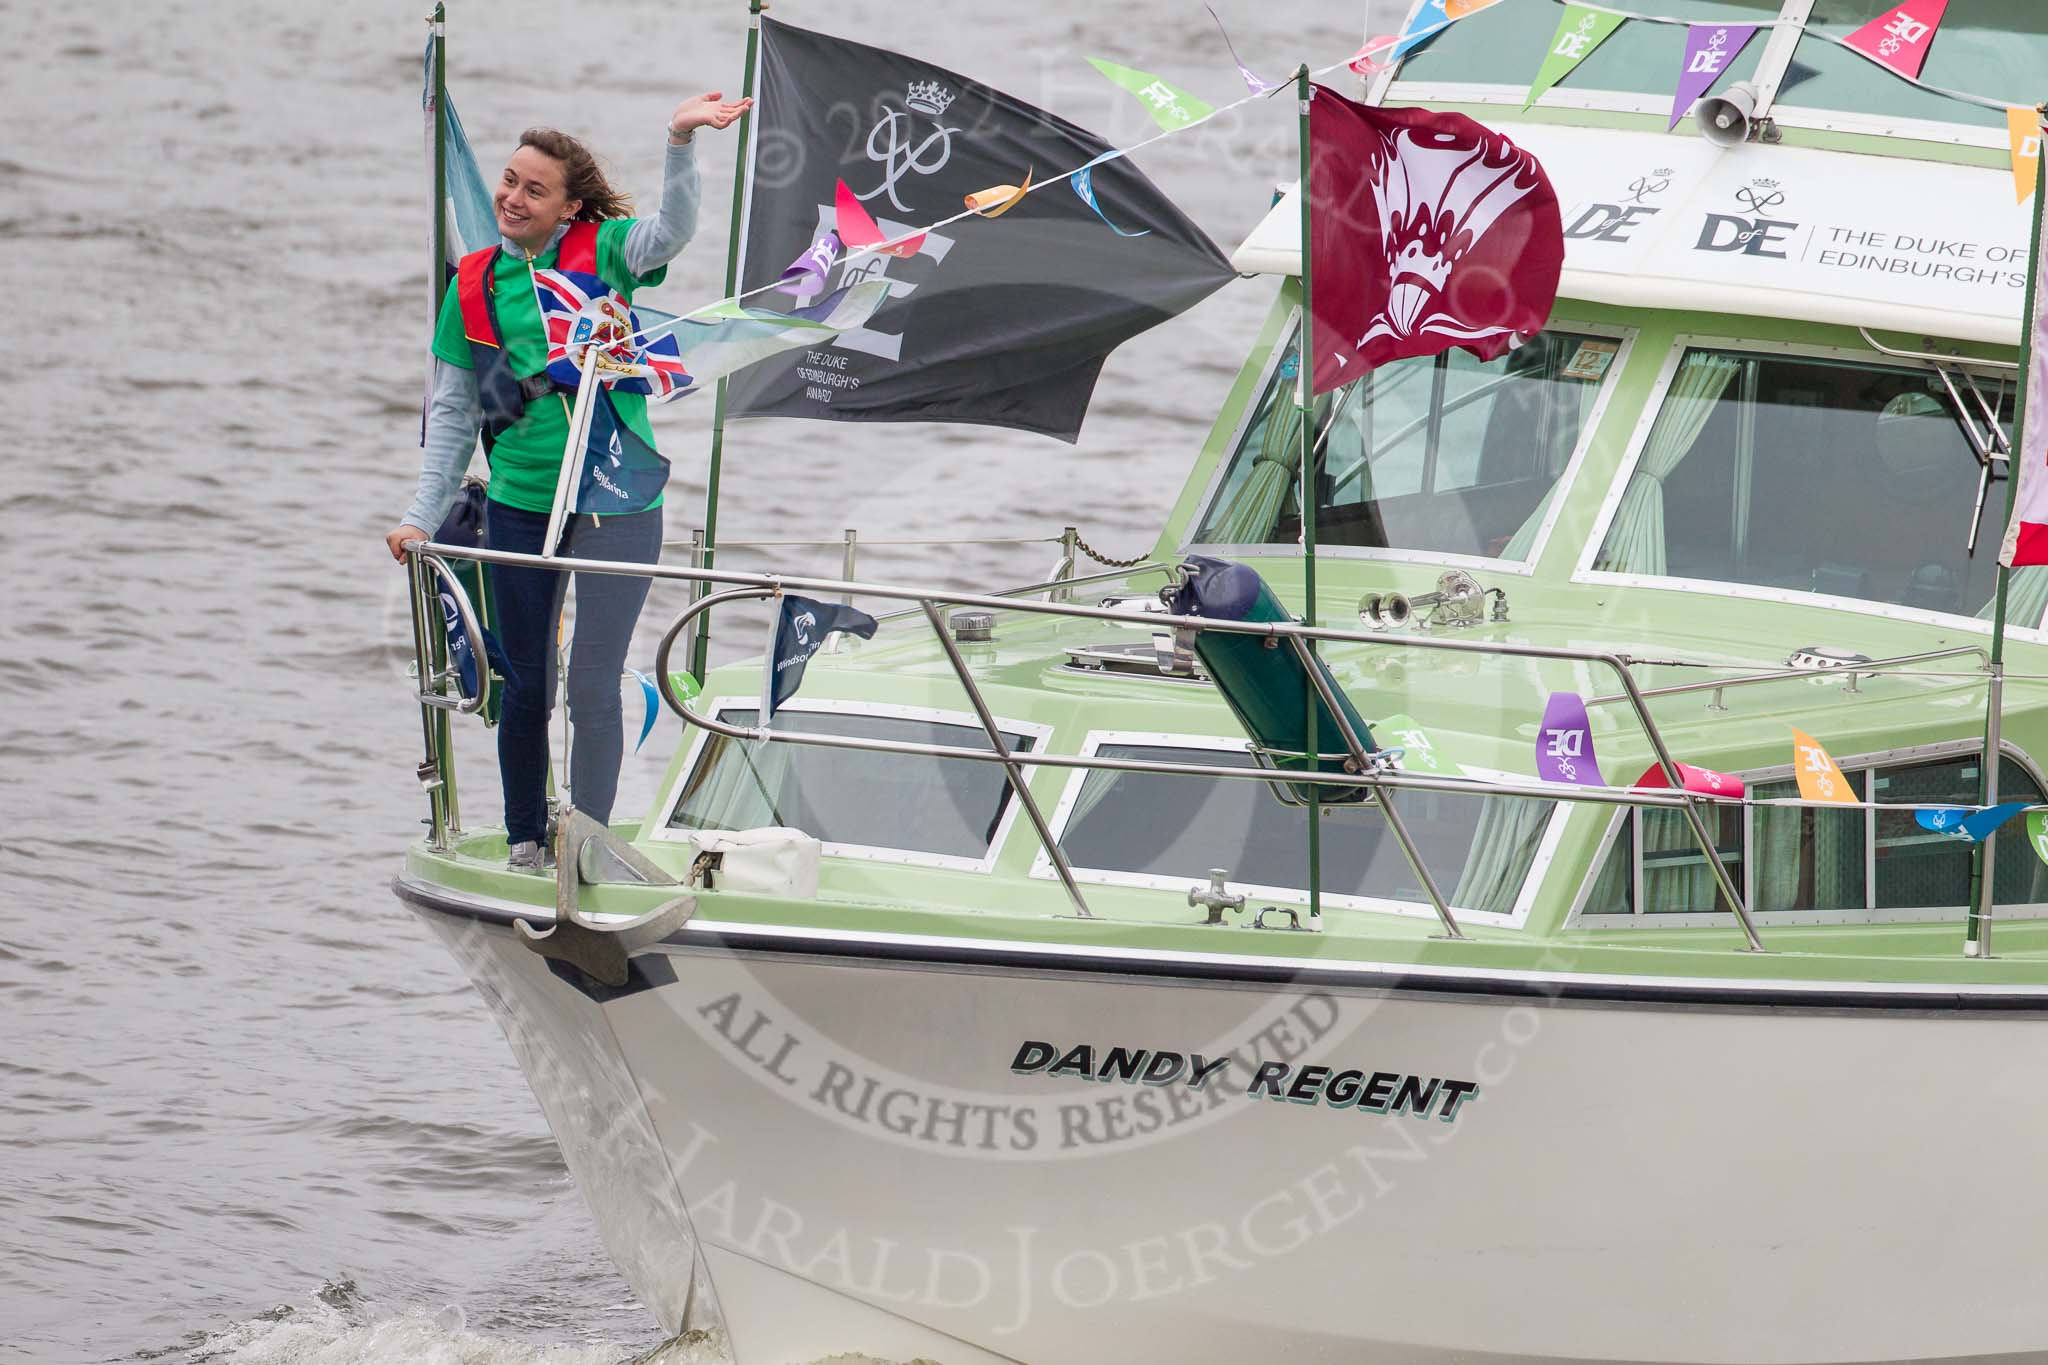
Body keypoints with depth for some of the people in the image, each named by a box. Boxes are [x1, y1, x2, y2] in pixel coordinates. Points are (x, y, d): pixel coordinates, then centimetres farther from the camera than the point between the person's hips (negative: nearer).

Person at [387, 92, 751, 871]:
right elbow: (452, 411, 10)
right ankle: (525, 839, 25)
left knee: (593, 687, -4)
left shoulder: (604, 252, -2)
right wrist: (423, 516, 5)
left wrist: (681, 142, -40)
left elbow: (673, 231, -24)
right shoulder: (477, 284, 5)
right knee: (528, 687, 9)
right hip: (519, 506, 3)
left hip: (617, 505, -2)